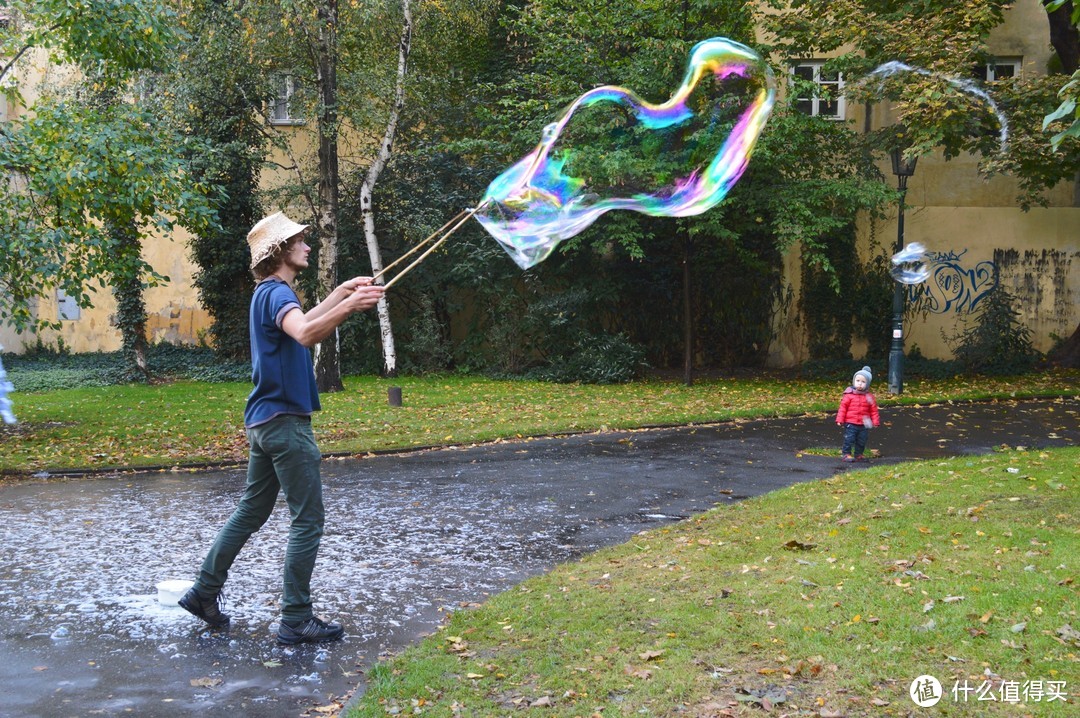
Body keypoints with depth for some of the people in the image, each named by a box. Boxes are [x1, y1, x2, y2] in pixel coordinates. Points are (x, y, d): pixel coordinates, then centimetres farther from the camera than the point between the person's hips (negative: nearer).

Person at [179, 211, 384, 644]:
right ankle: (296, 620, 0)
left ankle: (204, 593, 24)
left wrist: (341, 292, 35)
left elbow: (302, 323, 35)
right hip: (285, 421, -10)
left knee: (251, 512, 18)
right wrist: (350, 305, -49)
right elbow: (305, 334, -37)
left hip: (265, 422, 10)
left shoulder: (268, 293, 16)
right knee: (308, 522, -4)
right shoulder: (277, 293, -15)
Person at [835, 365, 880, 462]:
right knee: (849, 439, -4)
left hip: (863, 424, 3)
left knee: (862, 440, 11)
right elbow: (843, 407, -4)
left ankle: (858, 454, 25)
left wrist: (875, 421, 4)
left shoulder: (869, 397, 3)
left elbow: (873, 410, 8)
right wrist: (840, 419, -7)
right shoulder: (849, 395, -5)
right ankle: (846, 454, 7)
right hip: (850, 423, -3)